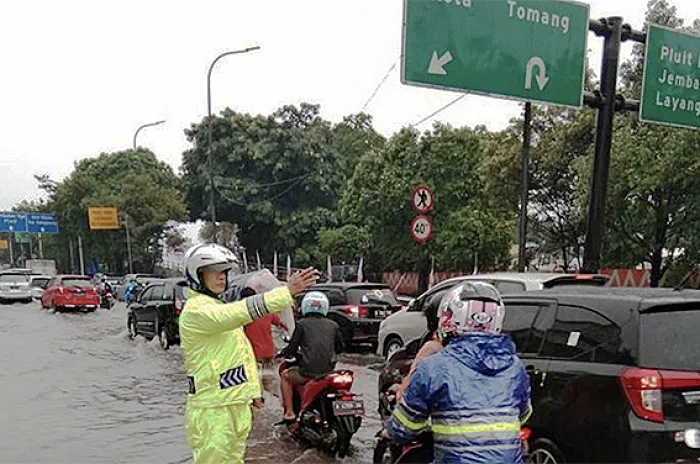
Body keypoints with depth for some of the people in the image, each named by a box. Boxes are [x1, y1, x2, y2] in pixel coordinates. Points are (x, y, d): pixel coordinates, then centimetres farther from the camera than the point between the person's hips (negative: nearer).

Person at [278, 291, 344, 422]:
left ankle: (290, 412, 16)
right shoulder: (333, 325, 6)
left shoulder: (302, 324, -3)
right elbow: (340, 347, 15)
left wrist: (283, 352, 19)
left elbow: (292, 348, -2)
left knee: (285, 375, 25)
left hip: (308, 372, -4)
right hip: (328, 370, 4)